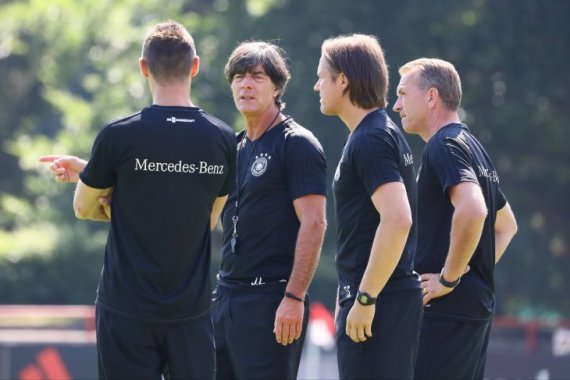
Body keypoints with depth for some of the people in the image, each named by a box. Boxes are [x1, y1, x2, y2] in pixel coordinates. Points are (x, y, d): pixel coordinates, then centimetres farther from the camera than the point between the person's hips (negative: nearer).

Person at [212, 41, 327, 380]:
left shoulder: (297, 144, -7)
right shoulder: (236, 147, 16)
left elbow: (314, 224, -15)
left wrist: (294, 297, -21)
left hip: (271, 298, -8)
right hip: (227, 294, 8)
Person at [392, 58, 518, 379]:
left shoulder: (445, 146, -11)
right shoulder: (474, 148, 20)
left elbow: (472, 209, -29)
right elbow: (506, 225, 31)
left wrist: (448, 278, -20)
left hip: (447, 308, -10)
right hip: (479, 306, 10)